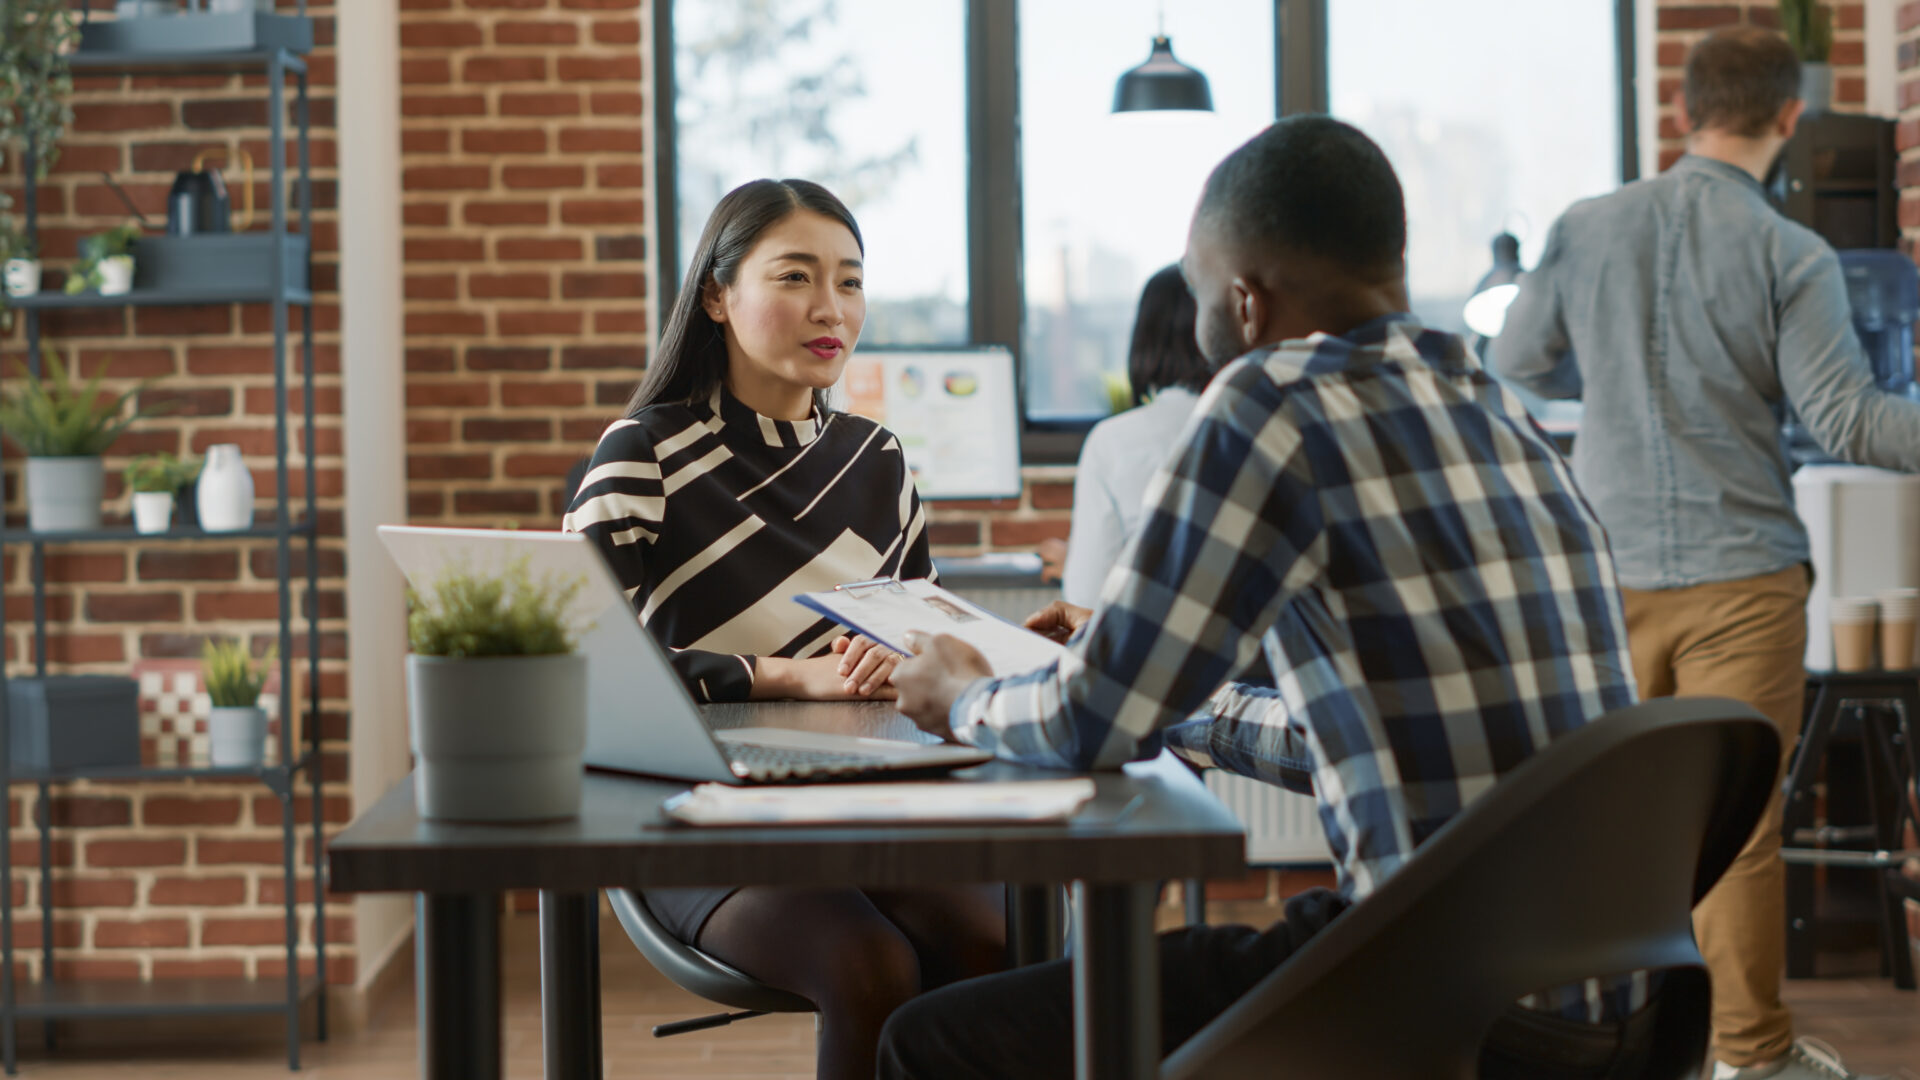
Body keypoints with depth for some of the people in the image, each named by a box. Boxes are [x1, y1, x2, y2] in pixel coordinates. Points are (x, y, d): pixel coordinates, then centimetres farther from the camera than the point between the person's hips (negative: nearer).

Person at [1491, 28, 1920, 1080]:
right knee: (1738, 818, 2)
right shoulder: (1791, 257, -9)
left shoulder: (1586, 227, 1)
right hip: (1740, 573, -3)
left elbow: (1516, 362, 13)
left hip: (1610, 567, 3)